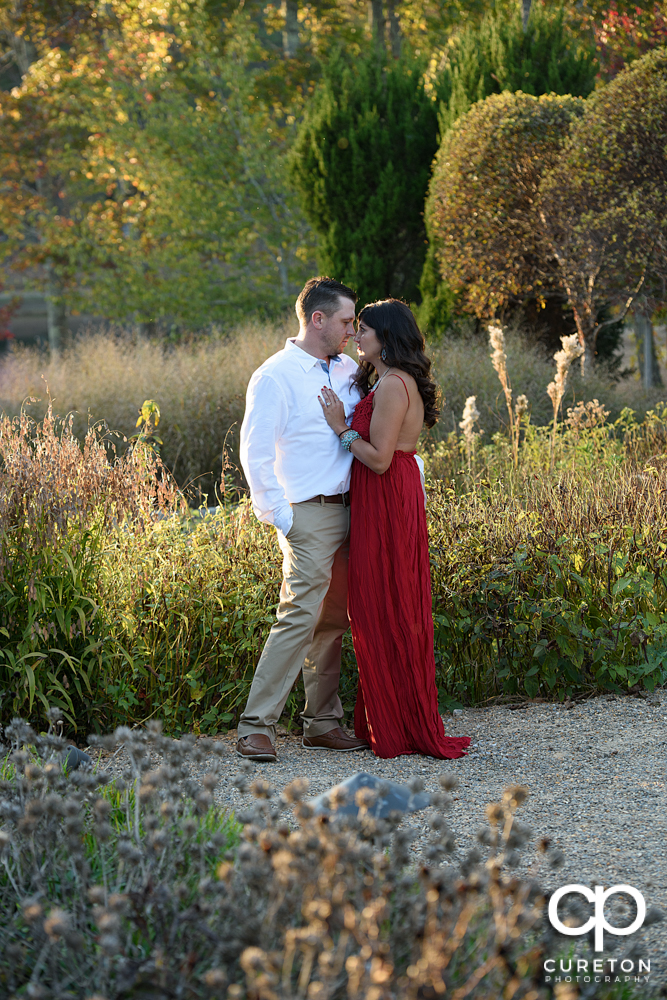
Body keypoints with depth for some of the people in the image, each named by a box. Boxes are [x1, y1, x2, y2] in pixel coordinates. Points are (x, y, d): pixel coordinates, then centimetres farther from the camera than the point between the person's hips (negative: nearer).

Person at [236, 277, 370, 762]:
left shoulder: (349, 370, 15)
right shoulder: (275, 377, -7)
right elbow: (255, 454, -10)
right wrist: (277, 516, -13)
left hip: (348, 511, 7)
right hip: (310, 515, -7)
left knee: (334, 620, 10)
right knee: (301, 615, -14)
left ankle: (322, 722, 17)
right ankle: (257, 726, -11)